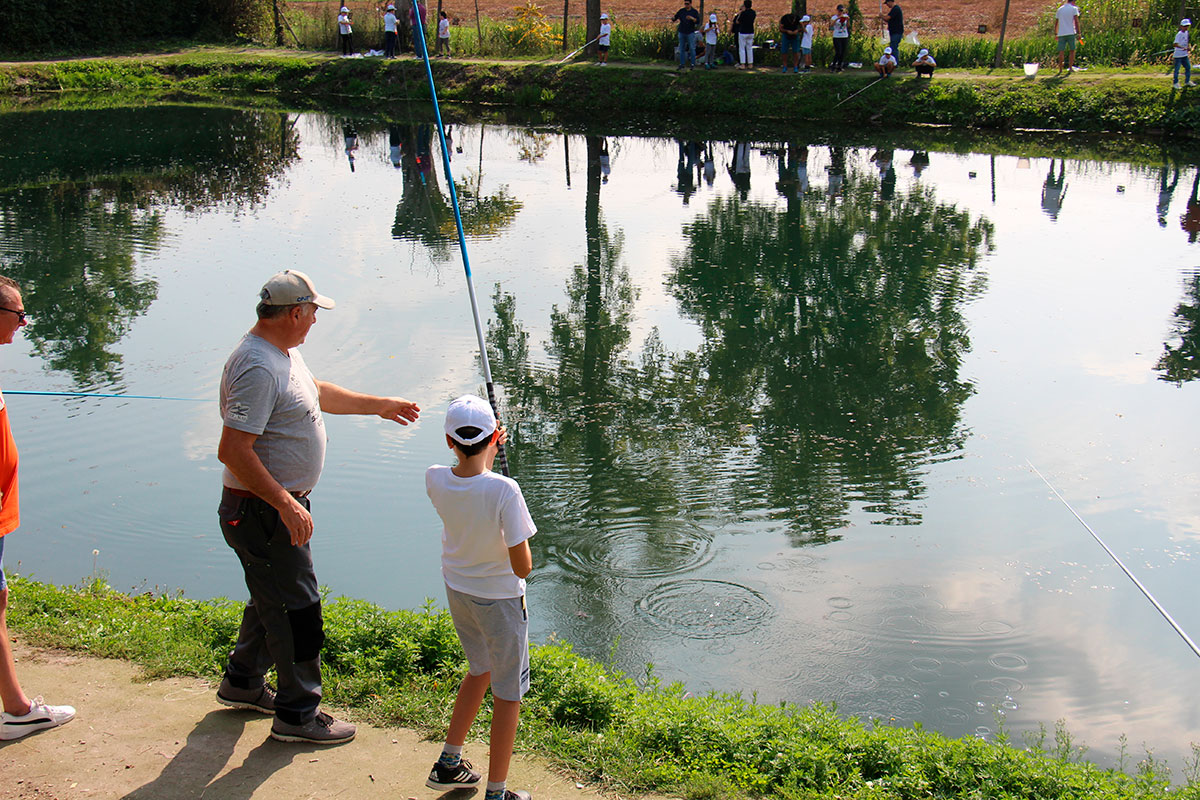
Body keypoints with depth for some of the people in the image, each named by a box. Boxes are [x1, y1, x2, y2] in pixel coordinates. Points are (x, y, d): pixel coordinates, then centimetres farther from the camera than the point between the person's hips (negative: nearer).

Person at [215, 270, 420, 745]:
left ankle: (243, 684, 42)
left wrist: (379, 405, 33)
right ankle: (298, 714, 12)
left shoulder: (285, 352, 9)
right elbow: (233, 450, -30)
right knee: (297, 609, -1)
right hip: (262, 511, -11)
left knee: (272, 598, 24)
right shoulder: (258, 368, -25)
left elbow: (317, 393, 28)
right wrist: (286, 504, -30)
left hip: (281, 505, 11)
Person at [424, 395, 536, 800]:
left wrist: (489, 453, 22)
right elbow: (522, 566, -22)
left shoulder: (435, 480, -12)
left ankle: (448, 764, 36)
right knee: (508, 692, 9)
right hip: (499, 599, -6)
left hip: (457, 593, 6)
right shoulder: (504, 491, -27)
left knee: (480, 671, 27)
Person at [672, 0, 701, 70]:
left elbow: (698, 22, -10)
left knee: (692, 49, -4)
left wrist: (692, 18, -28)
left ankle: (692, 64, 2)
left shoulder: (695, 12, -1)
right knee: (682, 49, 4)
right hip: (682, 33, 3)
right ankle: (682, 64, 11)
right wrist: (672, 18, -22)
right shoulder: (681, 11, 4)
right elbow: (674, 19, 3)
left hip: (690, 33, -3)